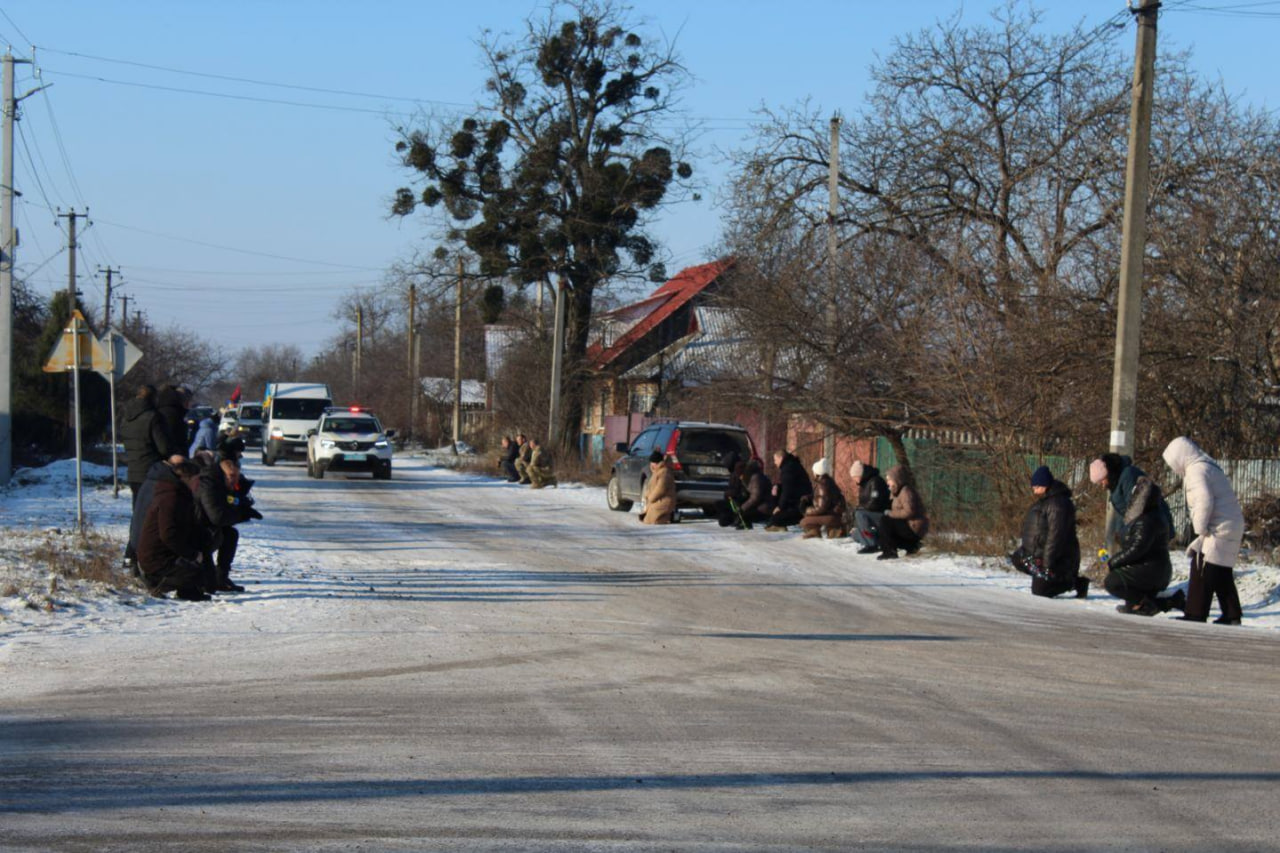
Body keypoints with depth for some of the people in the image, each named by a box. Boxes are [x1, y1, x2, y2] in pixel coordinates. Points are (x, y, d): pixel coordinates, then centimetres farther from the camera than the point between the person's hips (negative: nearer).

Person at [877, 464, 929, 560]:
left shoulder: (906, 491, -16)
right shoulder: (898, 491, 15)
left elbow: (909, 512, -26)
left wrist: (891, 514, -18)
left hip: (914, 529, -11)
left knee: (885, 521, -20)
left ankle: (889, 551, -18)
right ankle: (912, 546, 11)